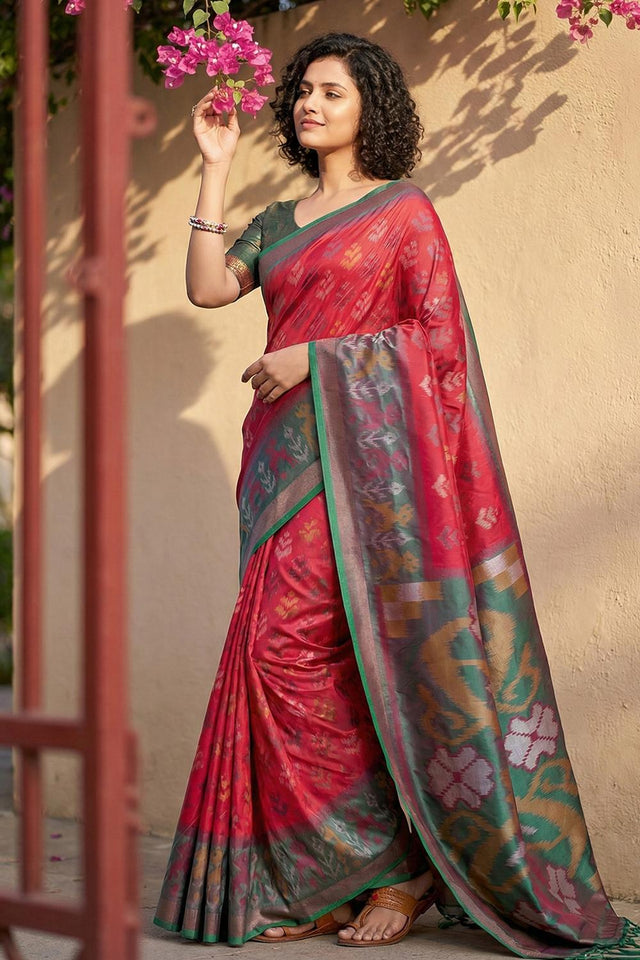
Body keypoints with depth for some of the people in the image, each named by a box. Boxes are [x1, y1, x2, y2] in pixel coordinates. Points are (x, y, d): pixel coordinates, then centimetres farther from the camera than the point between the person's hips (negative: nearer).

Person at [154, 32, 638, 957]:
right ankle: (313, 880, 4)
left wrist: (315, 356, -12)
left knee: (294, 644, -16)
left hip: (364, 444, -6)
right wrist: (216, 168, 9)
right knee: (286, 653, 0)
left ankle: (393, 862, -6)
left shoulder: (404, 209, 5)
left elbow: (440, 330, -4)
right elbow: (207, 287, 8)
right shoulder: (277, 222, 22)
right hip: (288, 453, 6)